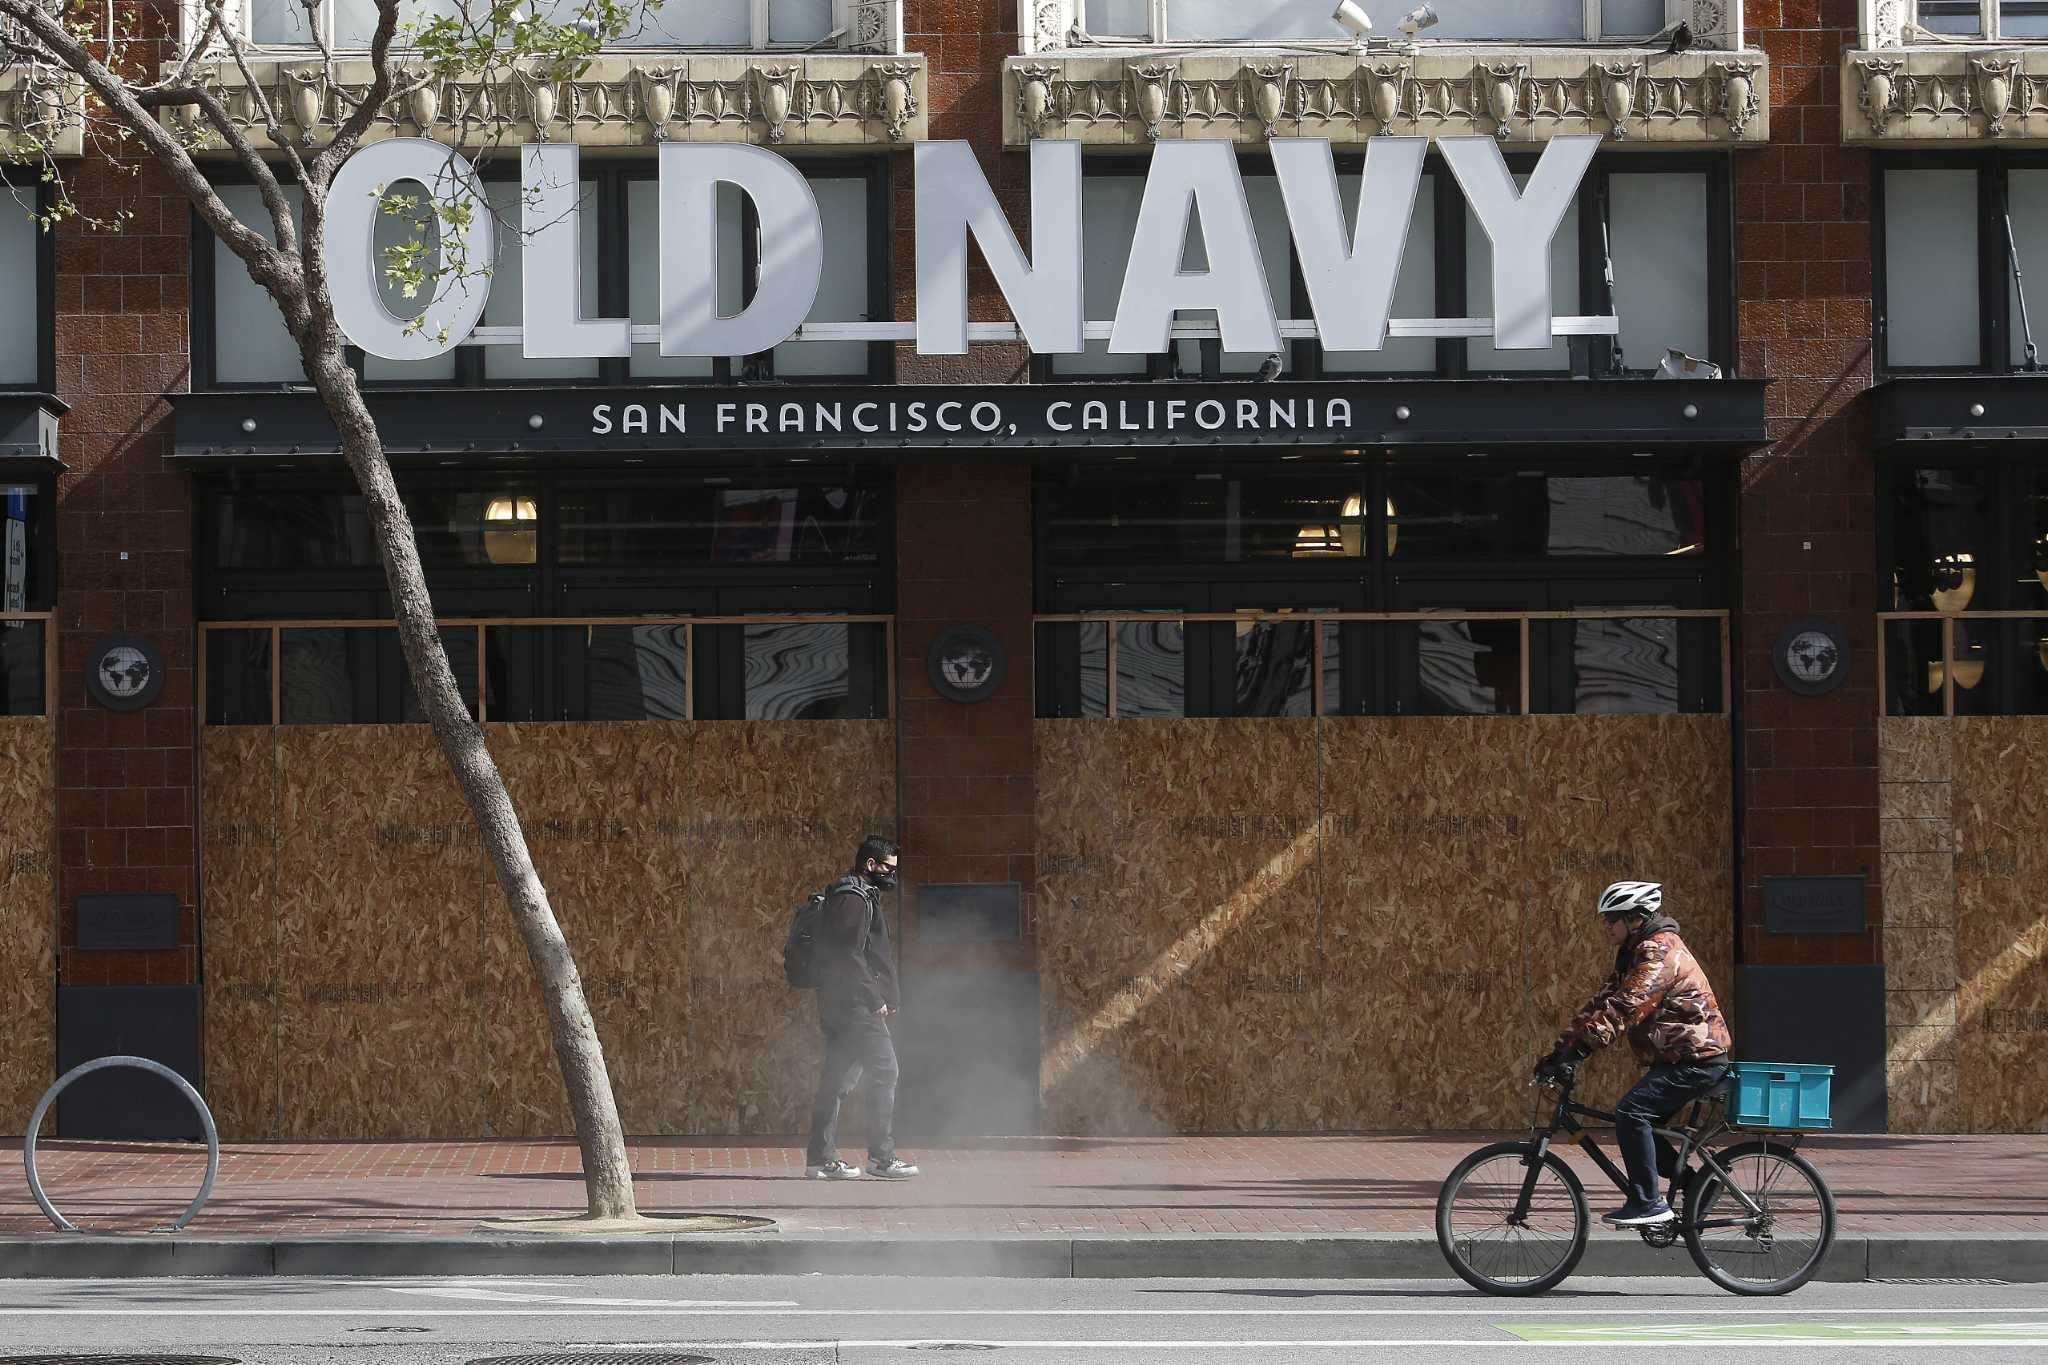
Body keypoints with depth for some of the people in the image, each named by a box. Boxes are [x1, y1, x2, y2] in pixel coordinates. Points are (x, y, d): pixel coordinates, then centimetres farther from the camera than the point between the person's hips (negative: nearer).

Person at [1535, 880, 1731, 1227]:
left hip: (1696, 1059, -11)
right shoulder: (1636, 953, 16)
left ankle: (1648, 1203, -18)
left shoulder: (1659, 952, -18)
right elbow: (1605, 1000, 12)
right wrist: (1563, 1047, 2)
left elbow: (1626, 1007, -29)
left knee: (1631, 1113, -20)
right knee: (1641, 1122, 11)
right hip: (1678, 1057, 11)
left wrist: (1575, 1048, -33)